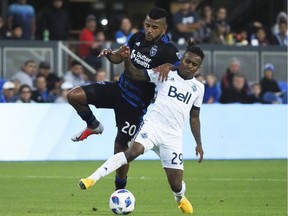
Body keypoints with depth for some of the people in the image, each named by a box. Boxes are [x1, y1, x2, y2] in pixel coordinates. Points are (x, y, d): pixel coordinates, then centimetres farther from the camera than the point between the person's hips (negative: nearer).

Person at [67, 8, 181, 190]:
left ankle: (120, 188, 23)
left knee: (121, 146, 1)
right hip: (119, 89, 5)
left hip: (136, 104, -5)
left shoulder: (168, 50, -20)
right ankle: (94, 126, 18)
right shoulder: (139, 37, -1)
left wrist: (168, 66, -39)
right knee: (74, 95, -10)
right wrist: (110, 54, -11)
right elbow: (119, 58, 11)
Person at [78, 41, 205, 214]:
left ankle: (181, 198, 37)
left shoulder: (198, 88, 14)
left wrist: (199, 144, 17)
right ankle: (93, 178, -32)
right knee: (134, 151, -33)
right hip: (153, 125, -2)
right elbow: (134, 74, 3)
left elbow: (194, 118, 20)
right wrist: (127, 58, -15)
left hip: (173, 136, 2)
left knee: (176, 184, -1)